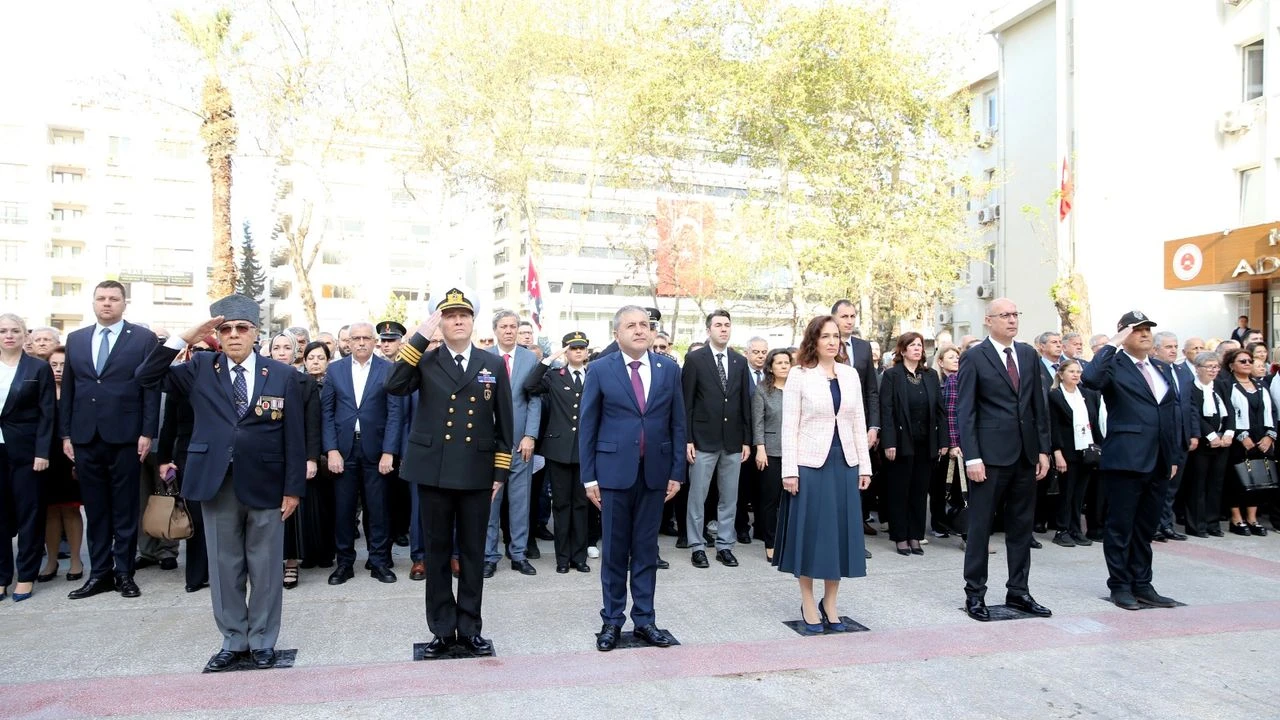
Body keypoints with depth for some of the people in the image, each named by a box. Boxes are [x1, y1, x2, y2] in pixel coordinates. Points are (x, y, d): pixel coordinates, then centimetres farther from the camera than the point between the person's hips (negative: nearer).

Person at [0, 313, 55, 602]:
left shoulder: (39, 368, -1)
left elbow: (47, 414, -4)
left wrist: (42, 452, -11)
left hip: (25, 451, -3)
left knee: (29, 513, 3)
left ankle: (26, 576, 12)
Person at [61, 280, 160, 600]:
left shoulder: (144, 338, 0)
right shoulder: (75, 339, 12)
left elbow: (151, 388, -4)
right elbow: (67, 390, 12)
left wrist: (147, 433, -10)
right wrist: (66, 433, 6)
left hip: (125, 437, -4)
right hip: (85, 437, 4)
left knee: (125, 509, 5)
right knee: (95, 509, 9)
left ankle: (124, 572, 13)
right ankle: (99, 572, 18)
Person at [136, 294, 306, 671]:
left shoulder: (283, 375, -1)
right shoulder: (201, 368, 5)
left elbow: (295, 436, -2)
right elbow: (147, 377, -2)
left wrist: (294, 488, -5)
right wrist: (186, 337, -11)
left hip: (265, 485, -2)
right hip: (216, 484, 2)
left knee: (266, 568, 9)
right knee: (224, 567, 12)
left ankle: (262, 641, 23)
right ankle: (233, 641, 27)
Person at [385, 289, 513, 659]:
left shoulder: (493, 364, 6)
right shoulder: (425, 361, 3)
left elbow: (504, 423, 6)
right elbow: (394, 386, -17)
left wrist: (501, 471, 2)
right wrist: (419, 337, -17)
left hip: (477, 473, 1)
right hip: (434, 472, 0)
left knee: (472, 553, 8)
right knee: (437, 553, 8)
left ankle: (469, 627, 21)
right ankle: (442, 628, 21)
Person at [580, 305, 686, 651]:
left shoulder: (669, 369, 5)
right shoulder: (600, 369, -1)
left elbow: (677, 424, 7)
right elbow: (587, 426, 0)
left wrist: (677, 472, 3)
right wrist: (589, 476, -4)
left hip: (655, 472, 2)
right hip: (614, 471, -2)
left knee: (646, 549, 10)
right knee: (614, 550, 7)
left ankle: (644, 619, 21)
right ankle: (612, 620, 20)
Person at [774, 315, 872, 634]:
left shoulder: (850, 374, 8)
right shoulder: (799, 374, -4)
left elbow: (859, 423, 11)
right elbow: (789, 426, -6)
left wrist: (865, 466, 7)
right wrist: (789, 470, -12)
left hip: (845, 463, 4)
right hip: (810, 463, -4)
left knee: (840, 530, 8)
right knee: (810, 530, 3)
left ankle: (830, 603, 22)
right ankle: (808, 604, 17)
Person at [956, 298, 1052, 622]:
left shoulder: (1029, 355, 10)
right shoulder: (974, 358, -6)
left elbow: (1038, 405, 13)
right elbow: (965, 411, -8)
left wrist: (1043, 449, 7)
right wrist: (972, 457, -14)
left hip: (1026, 453, 6)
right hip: (991, 454, -5)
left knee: (1022, 526, 12)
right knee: (980, 525, 2)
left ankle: (1018, 591, 23)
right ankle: (975, 594, 12)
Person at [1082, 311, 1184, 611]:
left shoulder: (1162, 368, 15)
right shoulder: (1114, 365, -6)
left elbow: (1174, 412, 17)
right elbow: (1091, 379, -29)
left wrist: (1176, 456, 12)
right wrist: (1112, 345, -20)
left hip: (1159, 462, 7)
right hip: (1125, 460, -6)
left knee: (1146, 528, 14)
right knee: (1120, 528, 4)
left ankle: (1142, 584, 24)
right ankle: (1120, 586, 15)